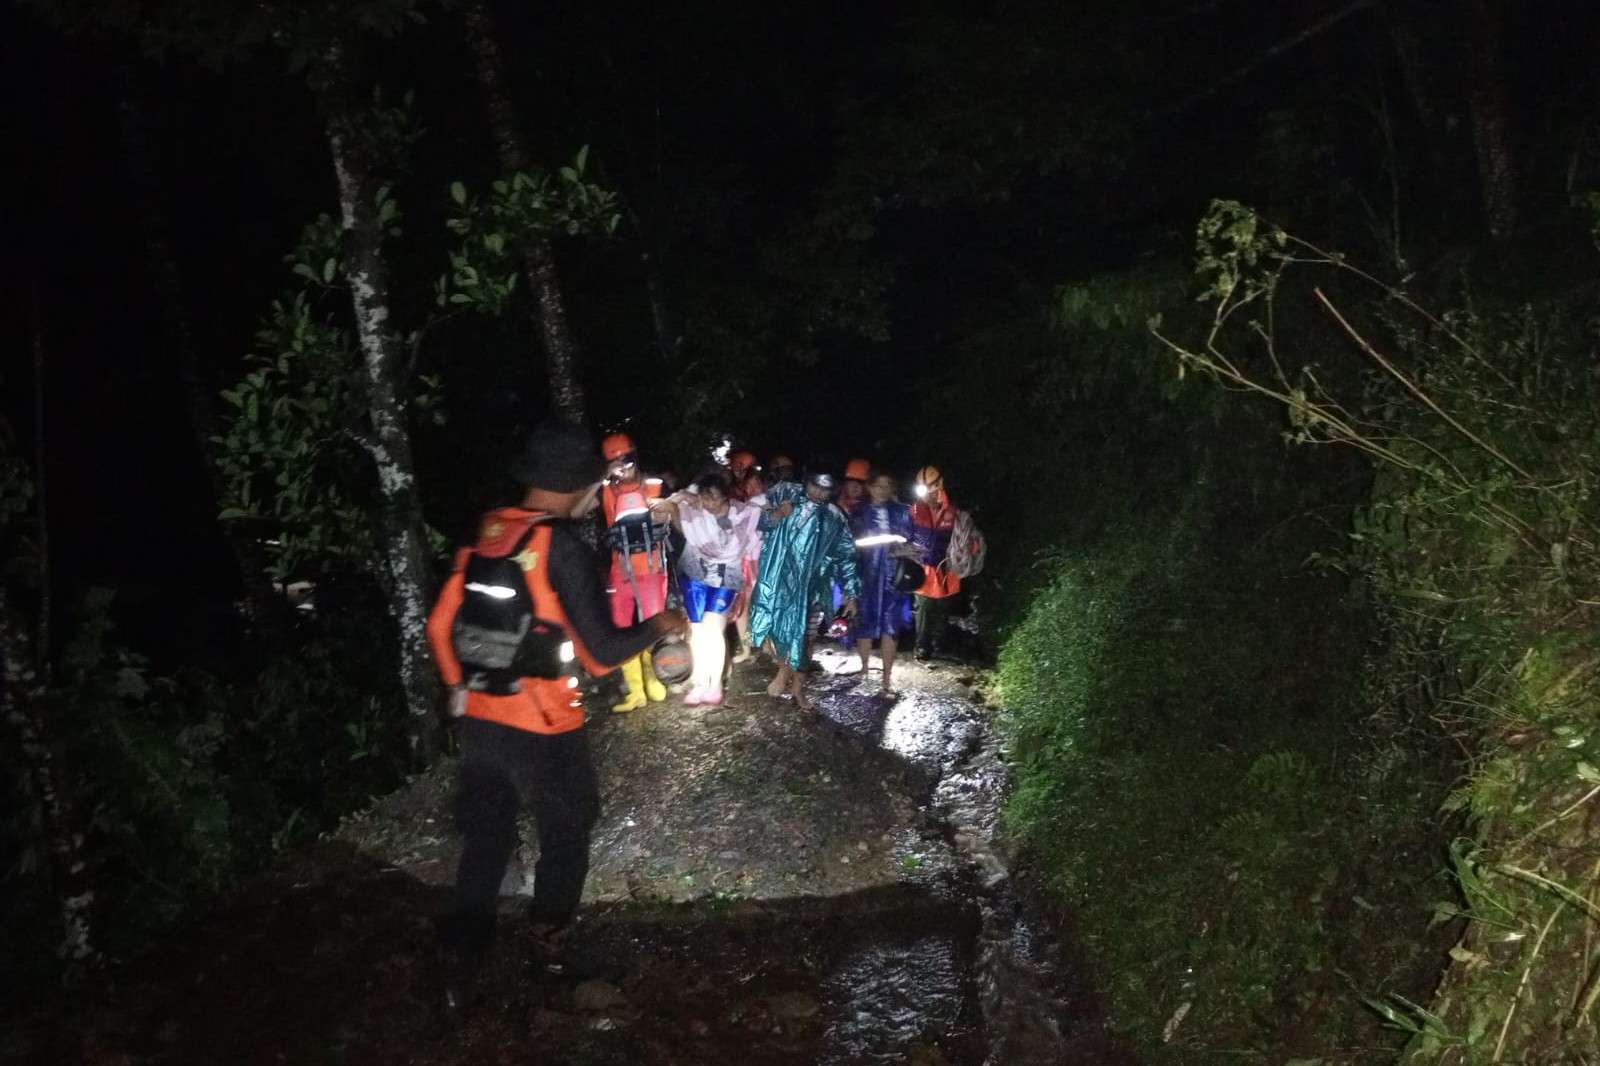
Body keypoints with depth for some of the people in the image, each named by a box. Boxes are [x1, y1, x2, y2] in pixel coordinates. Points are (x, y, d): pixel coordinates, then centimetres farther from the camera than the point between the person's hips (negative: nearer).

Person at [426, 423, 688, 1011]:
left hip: (478, 717, 5)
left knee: (484, 837, 18)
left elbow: (440, 626, 7)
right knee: (565, 831, 19)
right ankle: (551, 940, 33)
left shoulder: (484, 534, 0)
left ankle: (461, 961, 20)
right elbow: (602, 653, -18)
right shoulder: (562, 547, -19)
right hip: (544, 725, -5)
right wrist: (658, 626, -1)